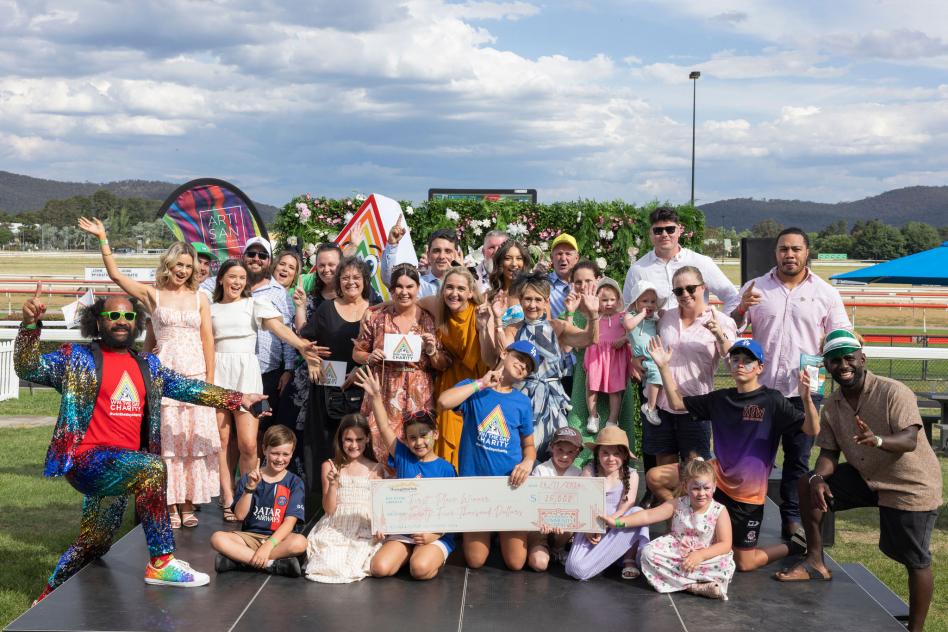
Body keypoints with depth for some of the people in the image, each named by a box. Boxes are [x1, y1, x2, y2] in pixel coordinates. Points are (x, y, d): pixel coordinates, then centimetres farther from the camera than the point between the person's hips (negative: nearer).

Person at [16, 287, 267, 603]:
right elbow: (29, 368, -9)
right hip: (87, 460, -6)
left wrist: (237, 398, 14)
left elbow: (188, 387, 18)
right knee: (152, 468, -31)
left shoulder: (148, 365, 16)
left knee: (94, 544, 13)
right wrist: (31, 323, -25)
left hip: (118, 469, 7)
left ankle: (47, 599, 35)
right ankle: (161, 563, -23)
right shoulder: (76, 358, 1)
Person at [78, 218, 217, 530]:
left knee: (193, 439, 2)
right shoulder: (152, 294, 6)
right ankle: (170, 504, 7)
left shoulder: (199, 298, 9)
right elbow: (115, 273, 0)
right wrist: (103, 239, -5)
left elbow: (207, 340, 7)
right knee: (166, 438, 0)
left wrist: (210, 380, 1)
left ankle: (188, 503, 11)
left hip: (195, 375, 1)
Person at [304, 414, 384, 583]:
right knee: (329, 566, -27)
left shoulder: (375, 469, 7)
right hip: (335, 529, 0)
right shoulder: (330, 466, 7)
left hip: (364, 531, 0)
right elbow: (329, 509, 3)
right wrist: (333, 484, -14)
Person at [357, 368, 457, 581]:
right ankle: (410, 554, 8)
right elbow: (384, 428, 0)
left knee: (420, 568, -32)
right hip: (401, 532, 3)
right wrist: (375, 396, -10)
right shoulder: (403, 457, 6)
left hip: (435, 535, -3)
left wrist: (434, 535, -17)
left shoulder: (446, 469, -1)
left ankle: (434, 557, 2)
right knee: (380, 568, -21)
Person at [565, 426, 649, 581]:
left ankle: (629, 560, -12)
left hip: (619, 529, 0)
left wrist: (611, 521, -26)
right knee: (576, 569, -25)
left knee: (637, 513, -32)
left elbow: (628, 504, -10)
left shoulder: (631, 475, 0)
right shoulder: (589, 471, -1)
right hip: (591, 526, 0)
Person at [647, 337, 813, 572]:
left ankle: (796, 546, 26)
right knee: (654, 477, -5)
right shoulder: (720, 398, 4)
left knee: (745, 564, -1)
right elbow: (677, 403, 9)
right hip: (719, 476, 5)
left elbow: (811, 429, -18)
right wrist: (664, 367, 0)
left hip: (748, 491, -5)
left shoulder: (772, 400, -10)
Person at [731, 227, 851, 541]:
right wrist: (742, 309, -20)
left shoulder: (825, 293, 3)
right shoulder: (755, 288, 4)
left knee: (798, 458, 9)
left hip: (805, 389, 0)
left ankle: (792, 518, 20)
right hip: (761, 386, 0)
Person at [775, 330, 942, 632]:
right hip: (866, 477, 6)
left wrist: (877, 440, -52)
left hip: (910, 487, -6)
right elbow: (829, 453, -1)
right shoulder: (832, 406, -2)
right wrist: (818, 478, -22)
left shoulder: (893, 392, -22)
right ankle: (815, 561, 6)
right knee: (807, 485, -5)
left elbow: (910, 440, -31)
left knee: (915, 561, -3)